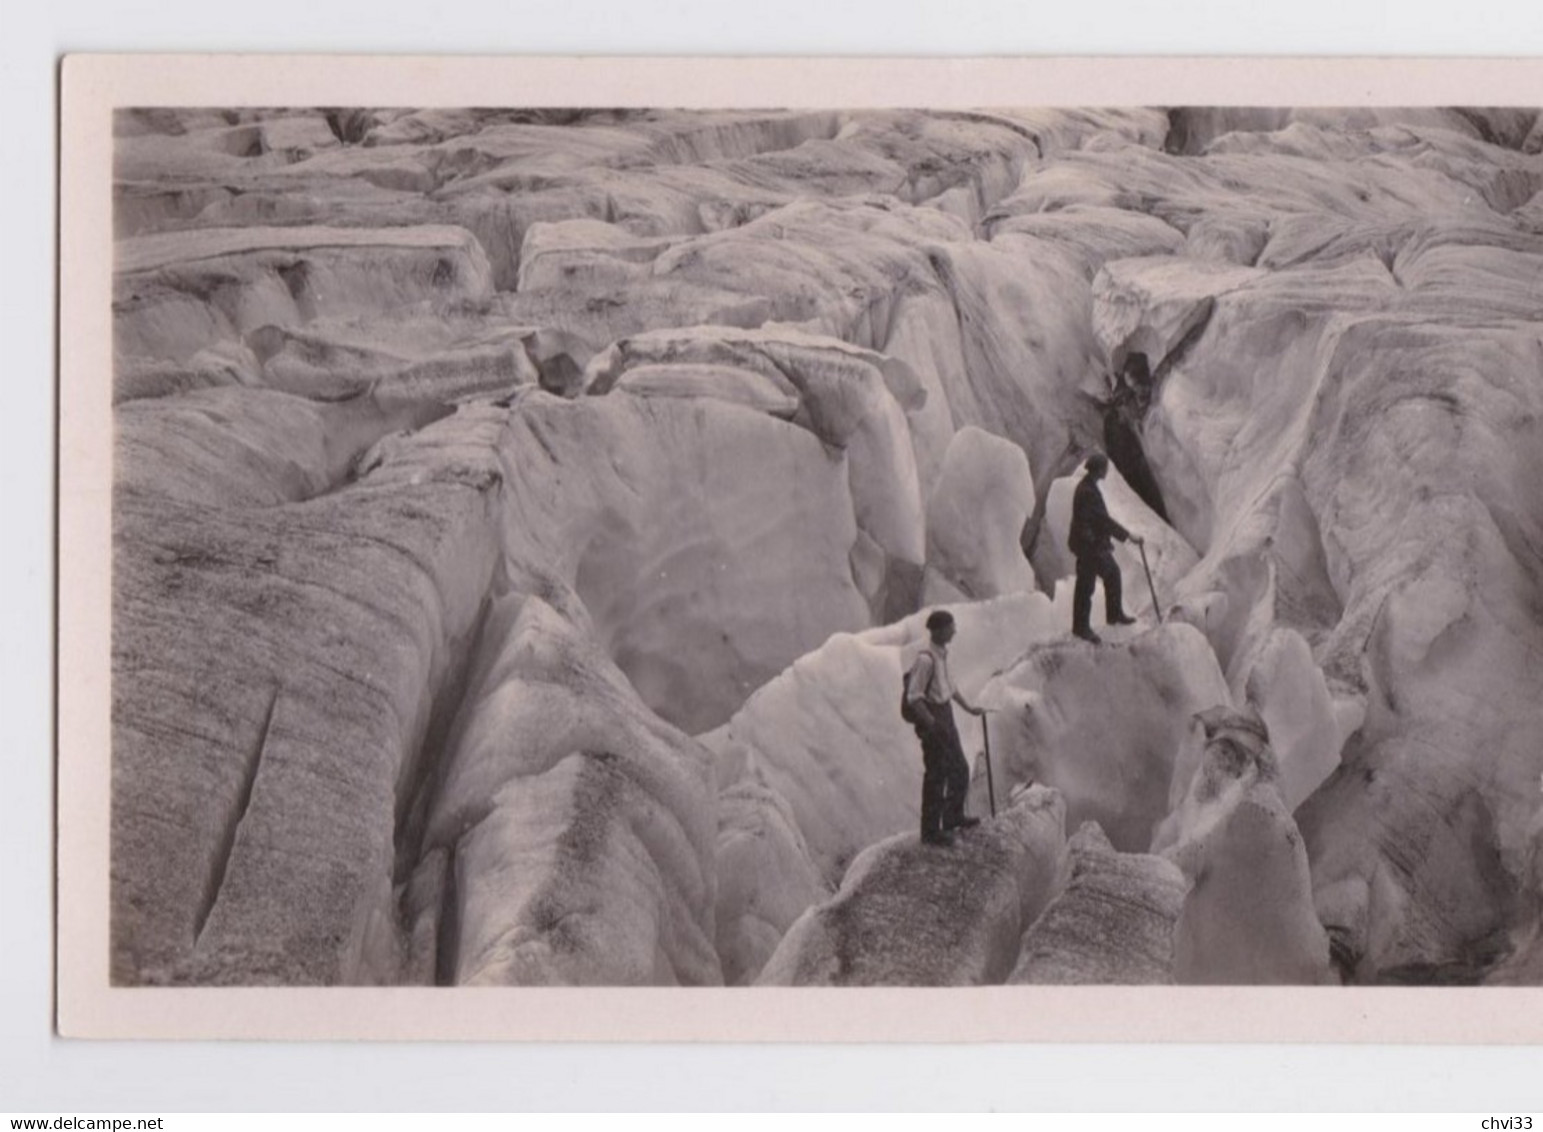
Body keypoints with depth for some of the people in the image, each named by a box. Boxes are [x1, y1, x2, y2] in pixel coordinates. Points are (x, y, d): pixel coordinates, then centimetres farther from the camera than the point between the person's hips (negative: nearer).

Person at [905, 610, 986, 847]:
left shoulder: (942, 653, 4)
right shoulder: (926, 659, -24)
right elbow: (914, 698, -24)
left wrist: (968, 707, 22)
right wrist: (932, 724, -27)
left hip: (945, 716, 9)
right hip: (933, 720, -9)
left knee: (960, 769, 21)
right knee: (936, 776, 0)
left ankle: (953, 817, 39)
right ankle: (930, 832, 11)